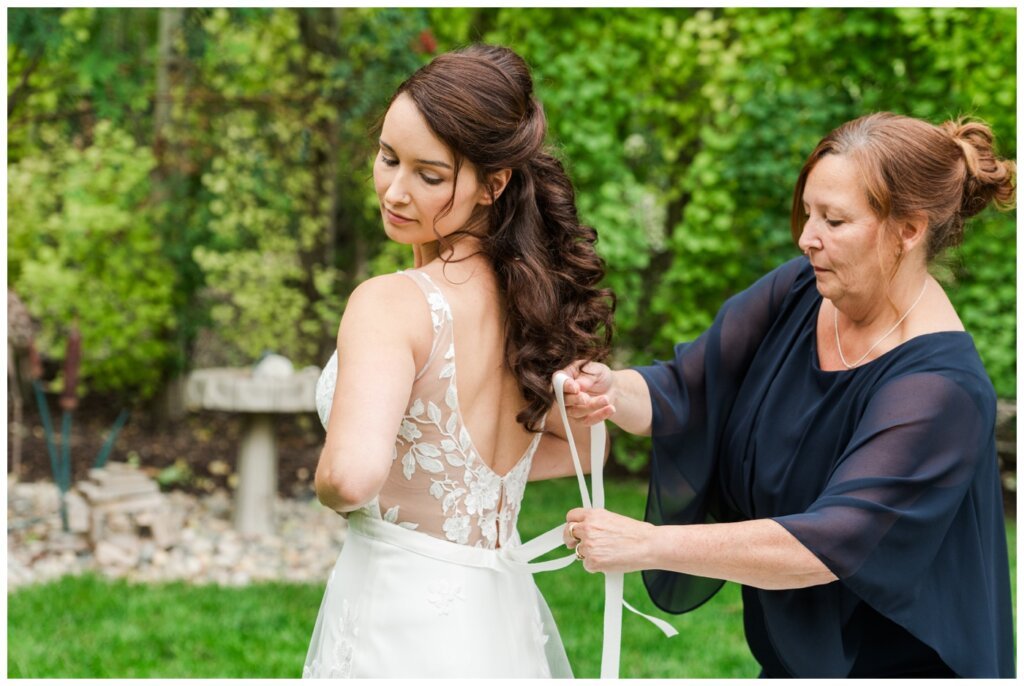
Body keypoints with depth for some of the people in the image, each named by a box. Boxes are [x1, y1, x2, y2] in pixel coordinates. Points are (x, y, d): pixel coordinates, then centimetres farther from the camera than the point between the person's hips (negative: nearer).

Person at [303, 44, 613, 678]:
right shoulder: (531, 293, 0)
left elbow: (353, 475, -34)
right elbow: (580, 446, 15)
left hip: (400, 624, -7)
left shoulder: (390, 303, -21)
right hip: (503, 618, 7)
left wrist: (330, 488, -12)